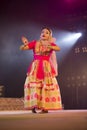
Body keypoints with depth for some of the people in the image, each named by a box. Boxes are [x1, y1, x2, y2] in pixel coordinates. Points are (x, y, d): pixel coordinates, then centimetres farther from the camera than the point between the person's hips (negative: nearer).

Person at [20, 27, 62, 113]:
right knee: (33, 86, -7)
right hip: (35, 67, 1)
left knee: (46, 86, -5)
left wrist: (49, 46, -29)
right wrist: (25, 44, -19)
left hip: (46, 68, -1)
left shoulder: (51, 44, 8)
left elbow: (58, 48, -15)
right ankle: (33, 106, -3)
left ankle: (45, 107, 0)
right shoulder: (35, 43, 9)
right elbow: (22, 48, 3)